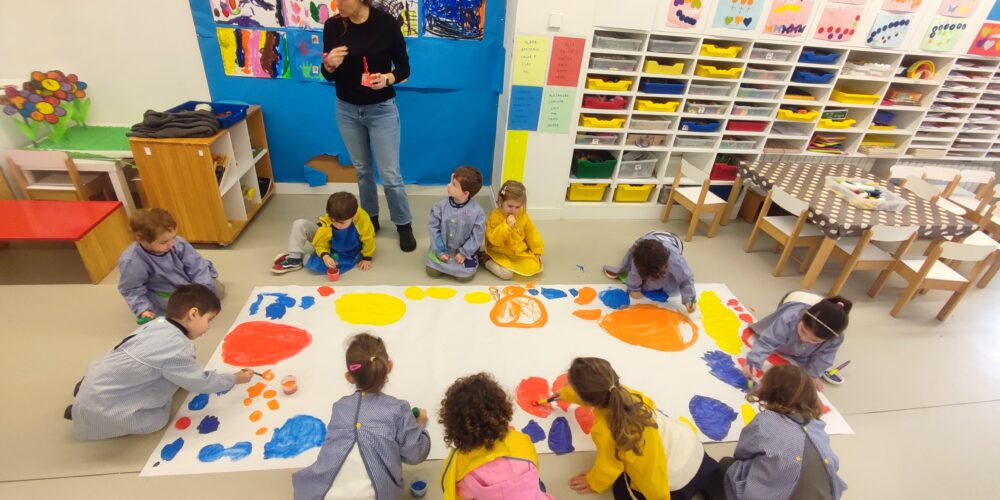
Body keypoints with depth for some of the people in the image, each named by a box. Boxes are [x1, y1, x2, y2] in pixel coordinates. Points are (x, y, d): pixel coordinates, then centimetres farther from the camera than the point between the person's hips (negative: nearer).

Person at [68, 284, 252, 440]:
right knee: (157, 420, -3)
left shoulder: (158, 324, -5)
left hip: (99, 379, 8)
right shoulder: (177, 348, -28)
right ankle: (81, 414, 6)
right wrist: (234, 379, -5)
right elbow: (200, 383, -17)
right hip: (101, 403, -8)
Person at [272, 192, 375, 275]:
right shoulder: (325, 223, -29)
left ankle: (302, 257, -5)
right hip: (328, 247, 2)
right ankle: (294, 257, -11)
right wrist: (324, 255, -39)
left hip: (347, 253, -2)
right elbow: (321, 244, -18)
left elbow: (368, 239, -18)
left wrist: (367, 258, -11)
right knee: (300, 224, -16)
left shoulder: (362, 218, -33)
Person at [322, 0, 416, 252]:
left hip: (382, 110, -3)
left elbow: (404, 68, -6)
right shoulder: (332, 26, -4)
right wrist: (329, 65, -22)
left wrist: (387, 78, -25)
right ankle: (370, 218, 34)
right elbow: (328, 76, 1)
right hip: (347, 110, 3)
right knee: (362, 170, 15)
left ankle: (404, 224, 19)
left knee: (390, 174, -1)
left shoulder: (387, 23, -12)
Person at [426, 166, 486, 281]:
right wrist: (440, 251, -10)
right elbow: (434, 228, -7)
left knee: (464, 276, -8)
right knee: (432, 272, -1)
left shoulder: (476, 211, -22)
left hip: (465, 250, -2)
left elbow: (477, 236, -14)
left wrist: (464, 253, -14)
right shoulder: (441, 206, -15)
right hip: (443, 248, 3)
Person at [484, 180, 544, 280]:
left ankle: (510, 265, 5)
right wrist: (507, 225, -33)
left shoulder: (522, 215, 0)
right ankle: (490, 263, 0)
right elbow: (494, 240, -24)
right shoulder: (495, 216, -16)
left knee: (534, 267, -13)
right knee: (506, 273, -25)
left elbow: (531, 232, 9)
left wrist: (537, 250, 8)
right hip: (501, 253, -5)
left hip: (520, 252, 5)